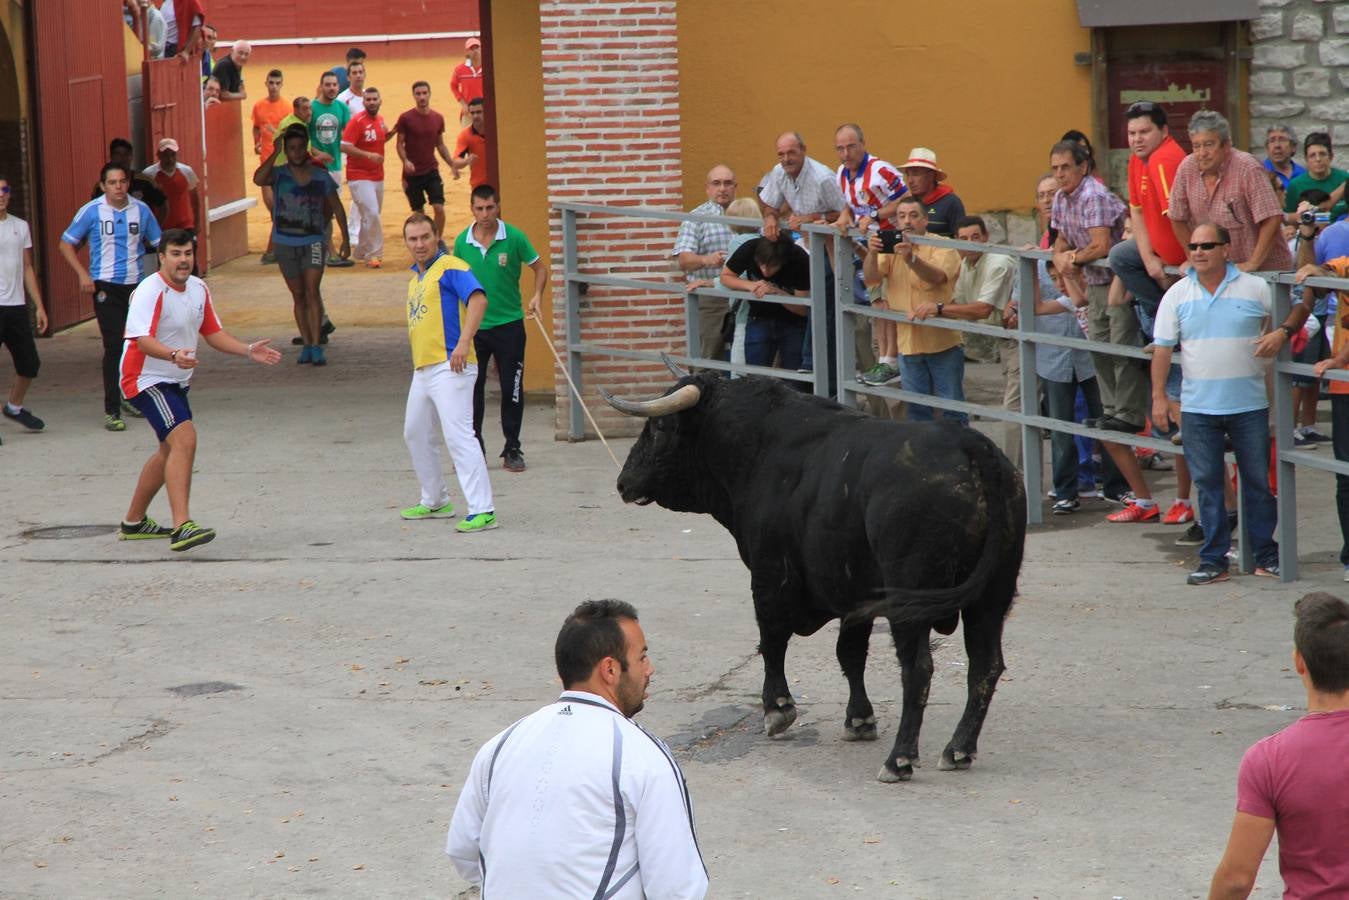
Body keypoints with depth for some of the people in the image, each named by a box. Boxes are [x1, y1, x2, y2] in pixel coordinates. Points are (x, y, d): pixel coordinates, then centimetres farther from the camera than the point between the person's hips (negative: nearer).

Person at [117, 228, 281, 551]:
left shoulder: (199, 289, 6)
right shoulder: (150, 292, -21)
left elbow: (213, 333, 16)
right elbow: (143, 339, -33)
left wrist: (249, 351, 4)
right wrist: (173, 355, -51)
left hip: (175, 382, 10)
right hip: (146, 379, -10)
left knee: (170, 450, 22)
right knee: (184, 438, -27)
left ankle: (134, 522, 39)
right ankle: (182, 527, -35)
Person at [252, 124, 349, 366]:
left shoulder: (320, 177, 0)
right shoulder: (278, 174, -3)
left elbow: (336, 208, 9)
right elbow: (258, 179, -26)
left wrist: (345, 239, 8)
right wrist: (275, 153, -23)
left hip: (313, 241, -1)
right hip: (285, 243, 1)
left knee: (312, 290, -14)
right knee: (298, 296, 9)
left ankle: (316, 346, -15)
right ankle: (306, 344, 17)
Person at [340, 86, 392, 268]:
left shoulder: (380, 119, 8)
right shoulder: (357, 121, -15)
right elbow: (344, 146, -20)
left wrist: (391, 133, 6)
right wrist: (368, 155, -28)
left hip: (378, 176, 8)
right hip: (359, 176, -8)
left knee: (373, 215, 15)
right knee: (371, 213, -15)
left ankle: (362, 252, 30)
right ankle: (374, 254, -7)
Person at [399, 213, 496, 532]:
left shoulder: (450, 268, -9)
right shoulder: (415, 276, 19)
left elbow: (478, 299, -24)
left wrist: (463, 343, -33)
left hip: (449, 366, -10)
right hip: (422, 369, 10)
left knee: (458, 434, -18)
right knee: (415, 434, 20)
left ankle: (482, 511, -21)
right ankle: (434, 502, 36)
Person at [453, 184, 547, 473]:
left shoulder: (513, 238, -8)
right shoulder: (462, 242, 0)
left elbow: (539, 268, 3)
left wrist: (537, 296, -13)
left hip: (509, 324, -2)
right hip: (474, 326, 2)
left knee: (512, 389, 3)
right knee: (472, 389, 3)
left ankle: (512, 449, 14)